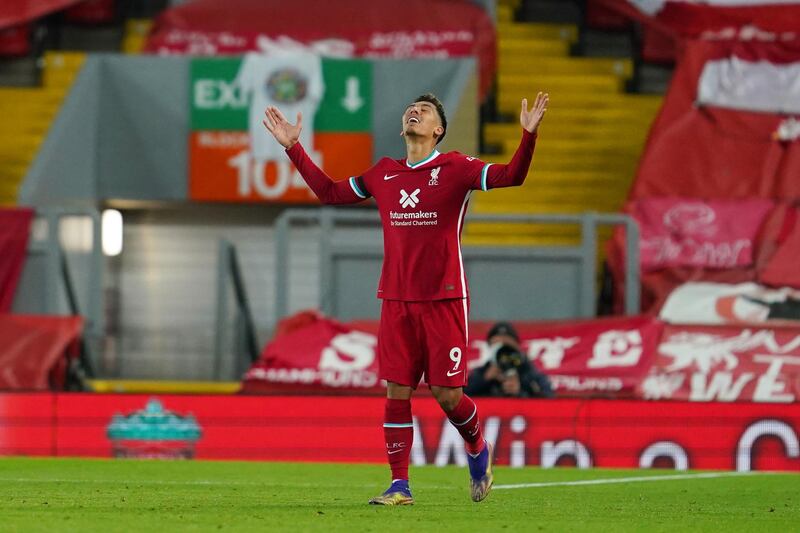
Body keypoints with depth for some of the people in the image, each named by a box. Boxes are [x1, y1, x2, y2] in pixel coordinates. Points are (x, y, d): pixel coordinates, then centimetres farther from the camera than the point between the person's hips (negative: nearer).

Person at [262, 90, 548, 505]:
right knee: (396, 390, -1)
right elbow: (330, 193, 22)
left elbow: (511, 176, -13)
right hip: (396, 299, 4)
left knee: (447, 394, -3)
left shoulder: (455, 168, -2)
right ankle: (399, 485, 4)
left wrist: (528, 135, -28)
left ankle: (478, 451, 27)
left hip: (444, 299, -4)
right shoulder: (384, 173, 11)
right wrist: (293, 148, 20)